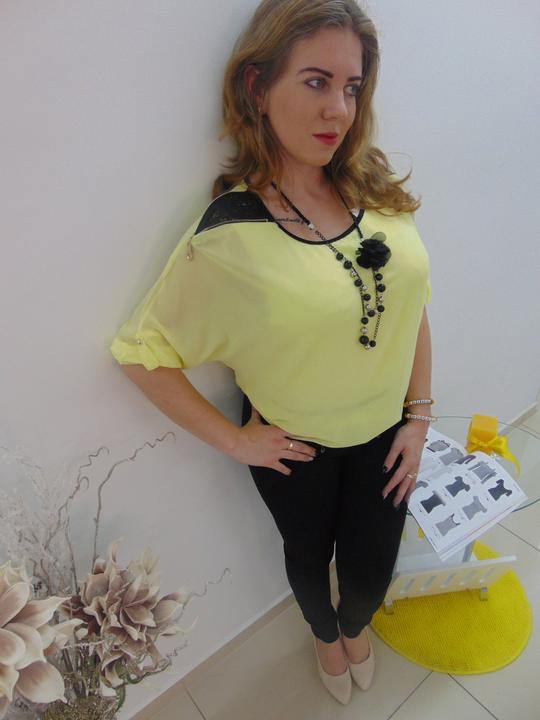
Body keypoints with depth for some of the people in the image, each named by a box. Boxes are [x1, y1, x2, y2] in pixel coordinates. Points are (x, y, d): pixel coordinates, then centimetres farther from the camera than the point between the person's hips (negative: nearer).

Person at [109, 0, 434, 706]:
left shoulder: (375, 185, -9)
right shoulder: (228, 234, -23)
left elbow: (412, 303, -1)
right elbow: (142, 351, -17)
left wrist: (418, 415, -1)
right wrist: (235, 439, -13)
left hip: (384, 432, 4)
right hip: (295, 449, -3)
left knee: (372, 566, 22)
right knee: (310, 553, 25)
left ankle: (355, 625, 63)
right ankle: (325, 635, 64)